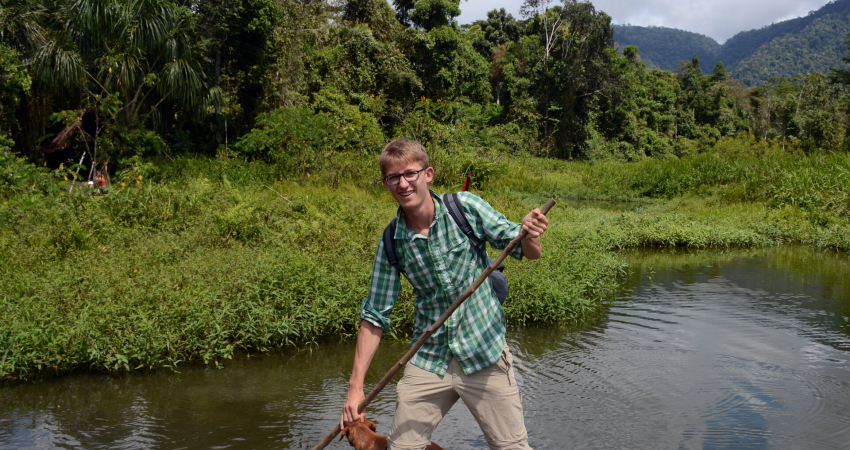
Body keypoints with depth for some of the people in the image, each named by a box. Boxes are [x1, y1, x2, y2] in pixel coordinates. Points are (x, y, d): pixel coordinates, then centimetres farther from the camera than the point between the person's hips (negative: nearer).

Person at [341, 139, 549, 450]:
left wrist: (530, 236, -28)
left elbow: (528, 253, -3)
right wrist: (356, 386, -2)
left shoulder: (465, 208, -10)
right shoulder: (391, 244, -4)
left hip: (485, 355, -2)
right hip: (428, 361, 2)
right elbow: (375, 316, 2)